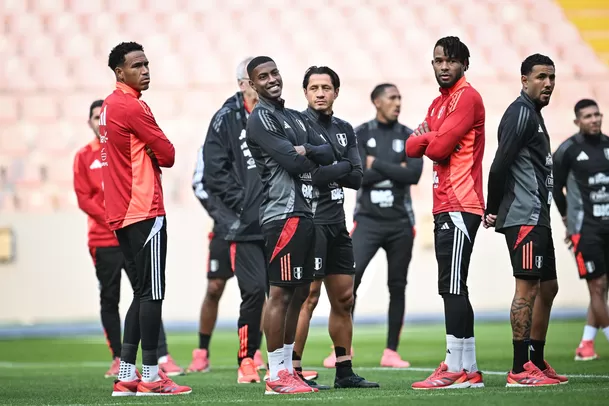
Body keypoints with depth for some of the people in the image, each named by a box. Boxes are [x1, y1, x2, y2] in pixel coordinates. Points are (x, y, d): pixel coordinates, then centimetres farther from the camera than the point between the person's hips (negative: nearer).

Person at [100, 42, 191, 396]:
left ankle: (126, 375, 10)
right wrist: (153, 154, 8)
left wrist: (146, 156, 3)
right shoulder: (132, 107, -13)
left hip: (121, 215, 10)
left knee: (144, 293, 13)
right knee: (153, 293, -6)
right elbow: (167, 155, -9)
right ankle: (150, 376, -6)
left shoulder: (110, 105, 16)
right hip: (145, 212, -10)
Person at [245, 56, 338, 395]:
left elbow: (328, 154, 10)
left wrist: (306, 150, -10)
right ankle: (276, 376, -7)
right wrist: (317, 162, 2)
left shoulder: (295, 118, 21)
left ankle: (287, 369, 17)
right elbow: (291, 161, -17)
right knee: (280, 293, -9)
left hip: (304, 213, 9)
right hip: (284, 213, -9)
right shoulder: (261, 119, -7)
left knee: (299, 293, 11)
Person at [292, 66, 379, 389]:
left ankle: (344, 372, 19)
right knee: (308, 297, -11)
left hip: (336, 223, 8)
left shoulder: (344, 130, 15)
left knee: (344, 298, 11)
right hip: (310, 220, -8)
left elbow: (356, 178, 5)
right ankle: (294, 372, -9)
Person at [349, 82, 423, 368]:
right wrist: (396, 169, -9)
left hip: (400, 222, 3)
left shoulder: (408, 137, 7)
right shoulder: (360, 135, 2)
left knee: (397, 286, 5)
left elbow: (414, 174, -8)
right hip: (368, 220, -3)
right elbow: (359, 174, -12)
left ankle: (391, 352, 12)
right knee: (350, 278, -15)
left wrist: (377, 165, -9)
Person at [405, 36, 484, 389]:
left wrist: (427, 138, 4)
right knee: (453, 289, 10)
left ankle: (456, 369, -11)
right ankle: (469, 370, 15)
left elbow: (439, 147, -16)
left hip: (459, 207, -10)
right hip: (445, 207, 10)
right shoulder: (439, 103, 21)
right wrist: (429, 138, -5)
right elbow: (412, 147, 15)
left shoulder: (467, 97, -9)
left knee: (453, 287, -11)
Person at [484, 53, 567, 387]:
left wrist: (496, 211, 12)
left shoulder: (533, 113, 21)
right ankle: (520, 370, -10)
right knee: (527, 286, -10)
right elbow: (500, 164, -18)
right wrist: (493, 210, -11)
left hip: (538, 217, 10)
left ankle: (537, 363, 20)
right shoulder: (521, 112, -11)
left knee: (547, 288, 13)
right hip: (524, 217, -10)